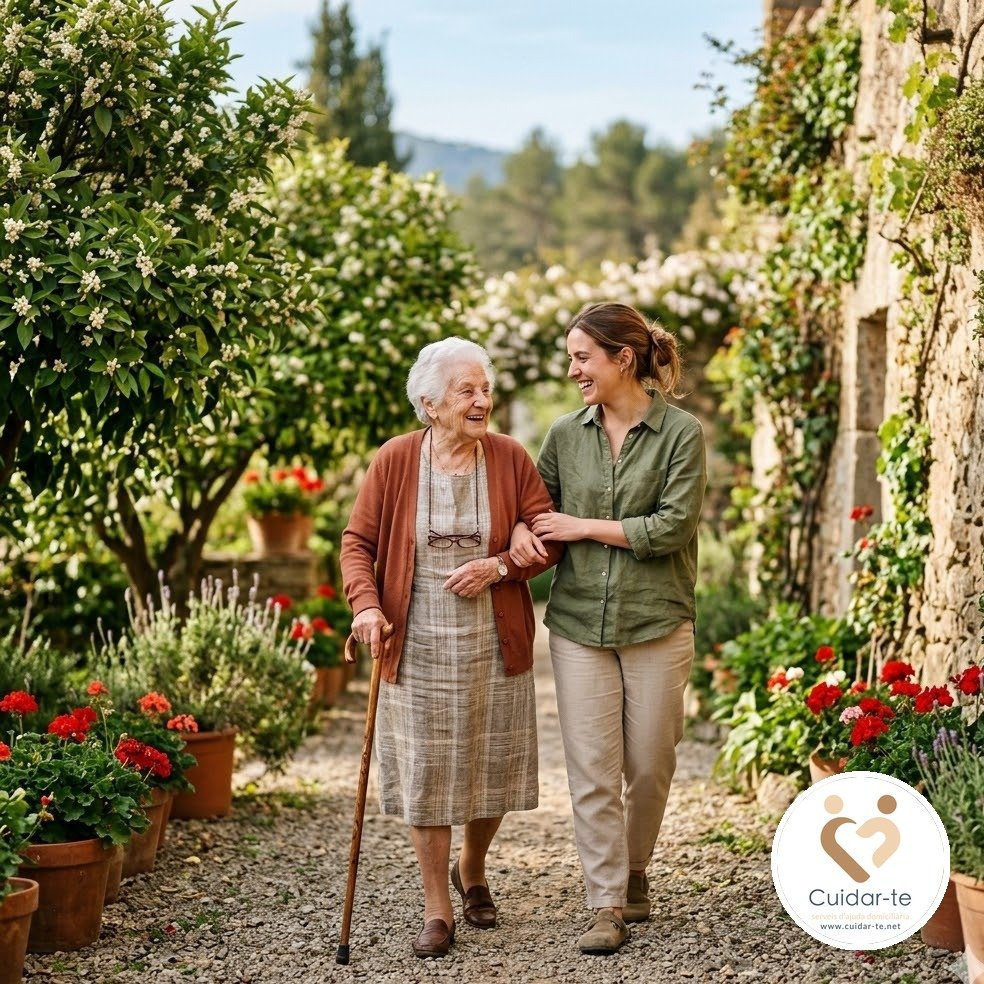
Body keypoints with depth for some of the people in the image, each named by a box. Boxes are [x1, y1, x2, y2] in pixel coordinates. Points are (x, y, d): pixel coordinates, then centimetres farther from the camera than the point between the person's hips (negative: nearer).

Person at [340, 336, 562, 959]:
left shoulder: (509, 458, -1)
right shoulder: (396, 460, -4)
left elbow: (551, 536, 0)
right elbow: (359, 541, 0)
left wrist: (500, 565, -17)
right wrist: (366, 605, -15)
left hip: (493, 644, 2)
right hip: (418, 645, -1)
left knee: (494, 768, 10)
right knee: (425, 773, 1)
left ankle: (472, 870, 38)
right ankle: (437, 909, 13)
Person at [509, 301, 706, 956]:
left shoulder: (682, 433, -5)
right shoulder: (566, 435, 7)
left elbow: (672, 527, -13)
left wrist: (584, 527, -10)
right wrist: (522, 530, -4)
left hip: (657, 625, -2)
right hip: (580, 624, 2)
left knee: (649, 765, 7)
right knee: (592, 770, -2)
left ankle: (635, 872, 31)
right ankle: (608, 906, 5)